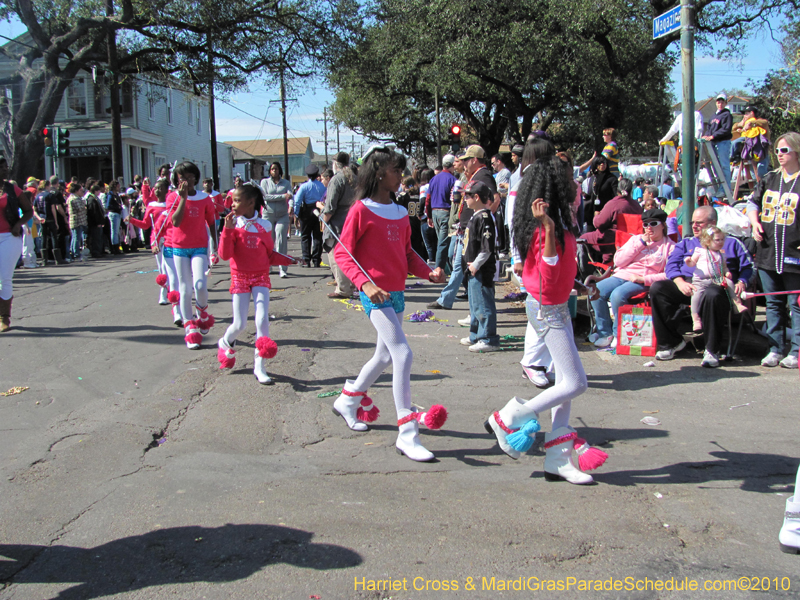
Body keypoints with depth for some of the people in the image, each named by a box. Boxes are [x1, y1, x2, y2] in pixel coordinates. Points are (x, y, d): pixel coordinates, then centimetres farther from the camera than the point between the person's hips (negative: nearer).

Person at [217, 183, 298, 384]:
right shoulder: (233, 224, -4)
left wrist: (289, 260, -4)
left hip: (261, 277, 1)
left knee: (262, 320, -10)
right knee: (240, 324, -1)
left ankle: (259, 367, -1)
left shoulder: (264, 225, 0)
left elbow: (270, 255, 9)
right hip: (240, 277, -1)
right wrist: (228, 230, -22)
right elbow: (224, 255, -14)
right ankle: (225, 343, 35)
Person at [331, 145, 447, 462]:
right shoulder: (361, 210, -9)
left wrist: (428, 272, 0)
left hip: (397, 293, 8)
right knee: (403, 355, -15)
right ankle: (407, 434, -9)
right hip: (376, 295, -8)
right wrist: (365, 283, -23)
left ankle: (348, 401, 42)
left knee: (386, 356, 19)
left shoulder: (400, 212, 12)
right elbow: (342, 253, -10)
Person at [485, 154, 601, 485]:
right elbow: (547, 279, -30)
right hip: (548, 310, -10)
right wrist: (549, 230, -37)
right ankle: (506, 419, 7)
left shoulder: (557, 222, 7)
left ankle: (557, 459, 16)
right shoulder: (546, 229, -23)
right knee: (575, 383, -6)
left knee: (565, 381, 11)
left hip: (556, 308, 10)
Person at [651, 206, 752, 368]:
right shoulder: (686, 243, 28)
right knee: (656, 288, -26)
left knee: (713, 295, -41)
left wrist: (742, 282, -8)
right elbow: (671, 264, 13)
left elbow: (748, 267, 15)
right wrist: (680, 282, -8)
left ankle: (712, 350, -24)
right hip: (686, 283, 3)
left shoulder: (731, 243, 22)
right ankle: (671, 342, -16)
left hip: (716, 284, -3)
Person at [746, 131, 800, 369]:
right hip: (768, 253, 6)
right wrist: (755, 222, 5)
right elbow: (753, 203, 24)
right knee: (773, 304, 11)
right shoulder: (769, 179, 13)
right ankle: (776, 349, 18)